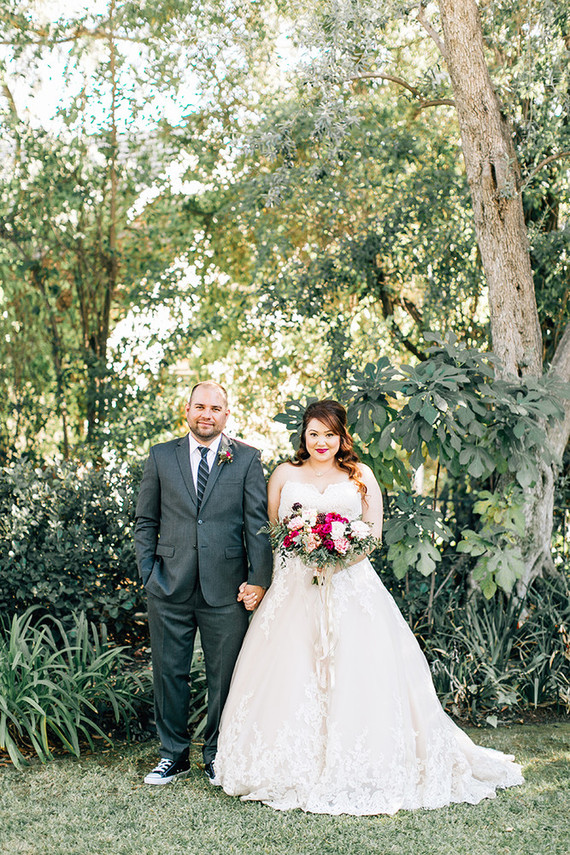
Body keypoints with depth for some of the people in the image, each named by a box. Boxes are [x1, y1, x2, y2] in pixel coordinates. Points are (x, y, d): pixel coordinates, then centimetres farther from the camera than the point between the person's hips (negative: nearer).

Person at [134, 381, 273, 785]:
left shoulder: (247, 459, 3)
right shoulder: (161, 456, 7)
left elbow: (258, 523, -1)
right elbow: (146, 521, 11)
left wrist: (258, 579, -8)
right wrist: (148, 573, 2)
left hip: (226, 589, -1)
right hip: (170, 587, 1)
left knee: (225, 676, 8)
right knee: (169, 673, 10)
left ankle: (218, 756, 27)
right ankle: (174, 755, 27)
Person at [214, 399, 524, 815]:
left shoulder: (360, 475, 11)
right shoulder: (286, 474, 12)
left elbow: (374, 532, 7)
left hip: (350, 587, 0)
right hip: (295, 588, 1)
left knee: (353, 675, -7)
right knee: (291, 673, -5)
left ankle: (355, 771, 2)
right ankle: (292, 769, 6)